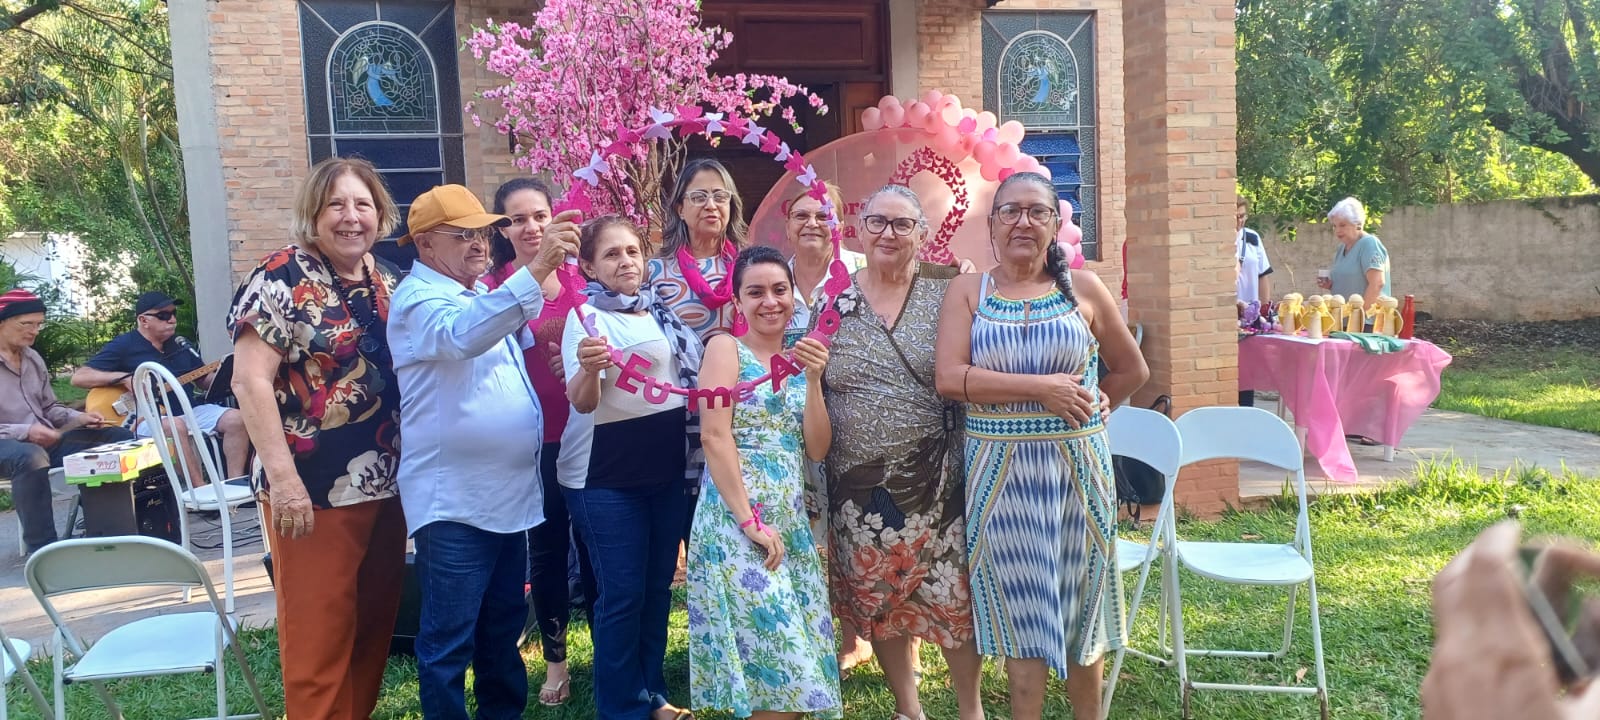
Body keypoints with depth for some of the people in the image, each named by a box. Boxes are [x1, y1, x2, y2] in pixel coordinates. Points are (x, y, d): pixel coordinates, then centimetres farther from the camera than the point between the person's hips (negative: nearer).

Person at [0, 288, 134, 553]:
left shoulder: (33, 359, 13)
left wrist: (77, 418, -1)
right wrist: (25, 432, -26)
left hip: (45, 439, 8)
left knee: (120, 438, -2)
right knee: (31, 457, -42)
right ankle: (43, 549, -37)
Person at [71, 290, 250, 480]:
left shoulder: (180, 344, 15)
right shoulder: (123, 346, -3)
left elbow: (206, 380, 19)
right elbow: (78, 377, -7)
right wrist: (125, 378, -19)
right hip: (146, 419, -6)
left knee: (236, 419, -14)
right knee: (176, 427, -38)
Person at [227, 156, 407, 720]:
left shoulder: (389, 282, 9)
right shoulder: (282, 277, -9)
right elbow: (249, 380, -15)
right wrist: (282, 478, -21)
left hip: (386, 484, 6)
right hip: (314, 489, -6)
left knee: (376, 623, 15)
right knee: (319, 632, 3)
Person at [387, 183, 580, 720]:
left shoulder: (481, 294, 16)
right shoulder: (419, 297, -12)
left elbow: (511, 347, 33)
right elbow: (463, 335, -35)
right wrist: (535, 269, -44)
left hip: (508, 491, 9)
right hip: (453, 500, -9)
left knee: (504, 622, 19)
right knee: (449, 639, 0)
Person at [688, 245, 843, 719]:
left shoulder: (799, 359, 14)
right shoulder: (726, 348, -2)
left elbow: (817, 450, 6)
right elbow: (714, 436, -13)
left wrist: (813, 378, -8)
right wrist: (751, 521, -18)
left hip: (792, 522, 6)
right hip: (736, 520, -6)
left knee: (802, 654, 7)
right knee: (778, 659, -9)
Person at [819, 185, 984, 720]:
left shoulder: (946, 293, -1)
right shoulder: (833, 303, 3)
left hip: (936, 480, -2)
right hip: (859, 485, 2)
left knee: (954, 595, 6)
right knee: (878, 602, 12)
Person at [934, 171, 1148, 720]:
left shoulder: (1083, 288, 4)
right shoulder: (967, 292, 2)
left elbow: (1132, 370, 14)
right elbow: (951, 378, -12)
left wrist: (1091, 406, 1)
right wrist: (1042, 389, -15)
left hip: (1076, 465, 1)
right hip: (1000, 468, -1)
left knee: (1079, 595, 11)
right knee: (1020, 604, 7)